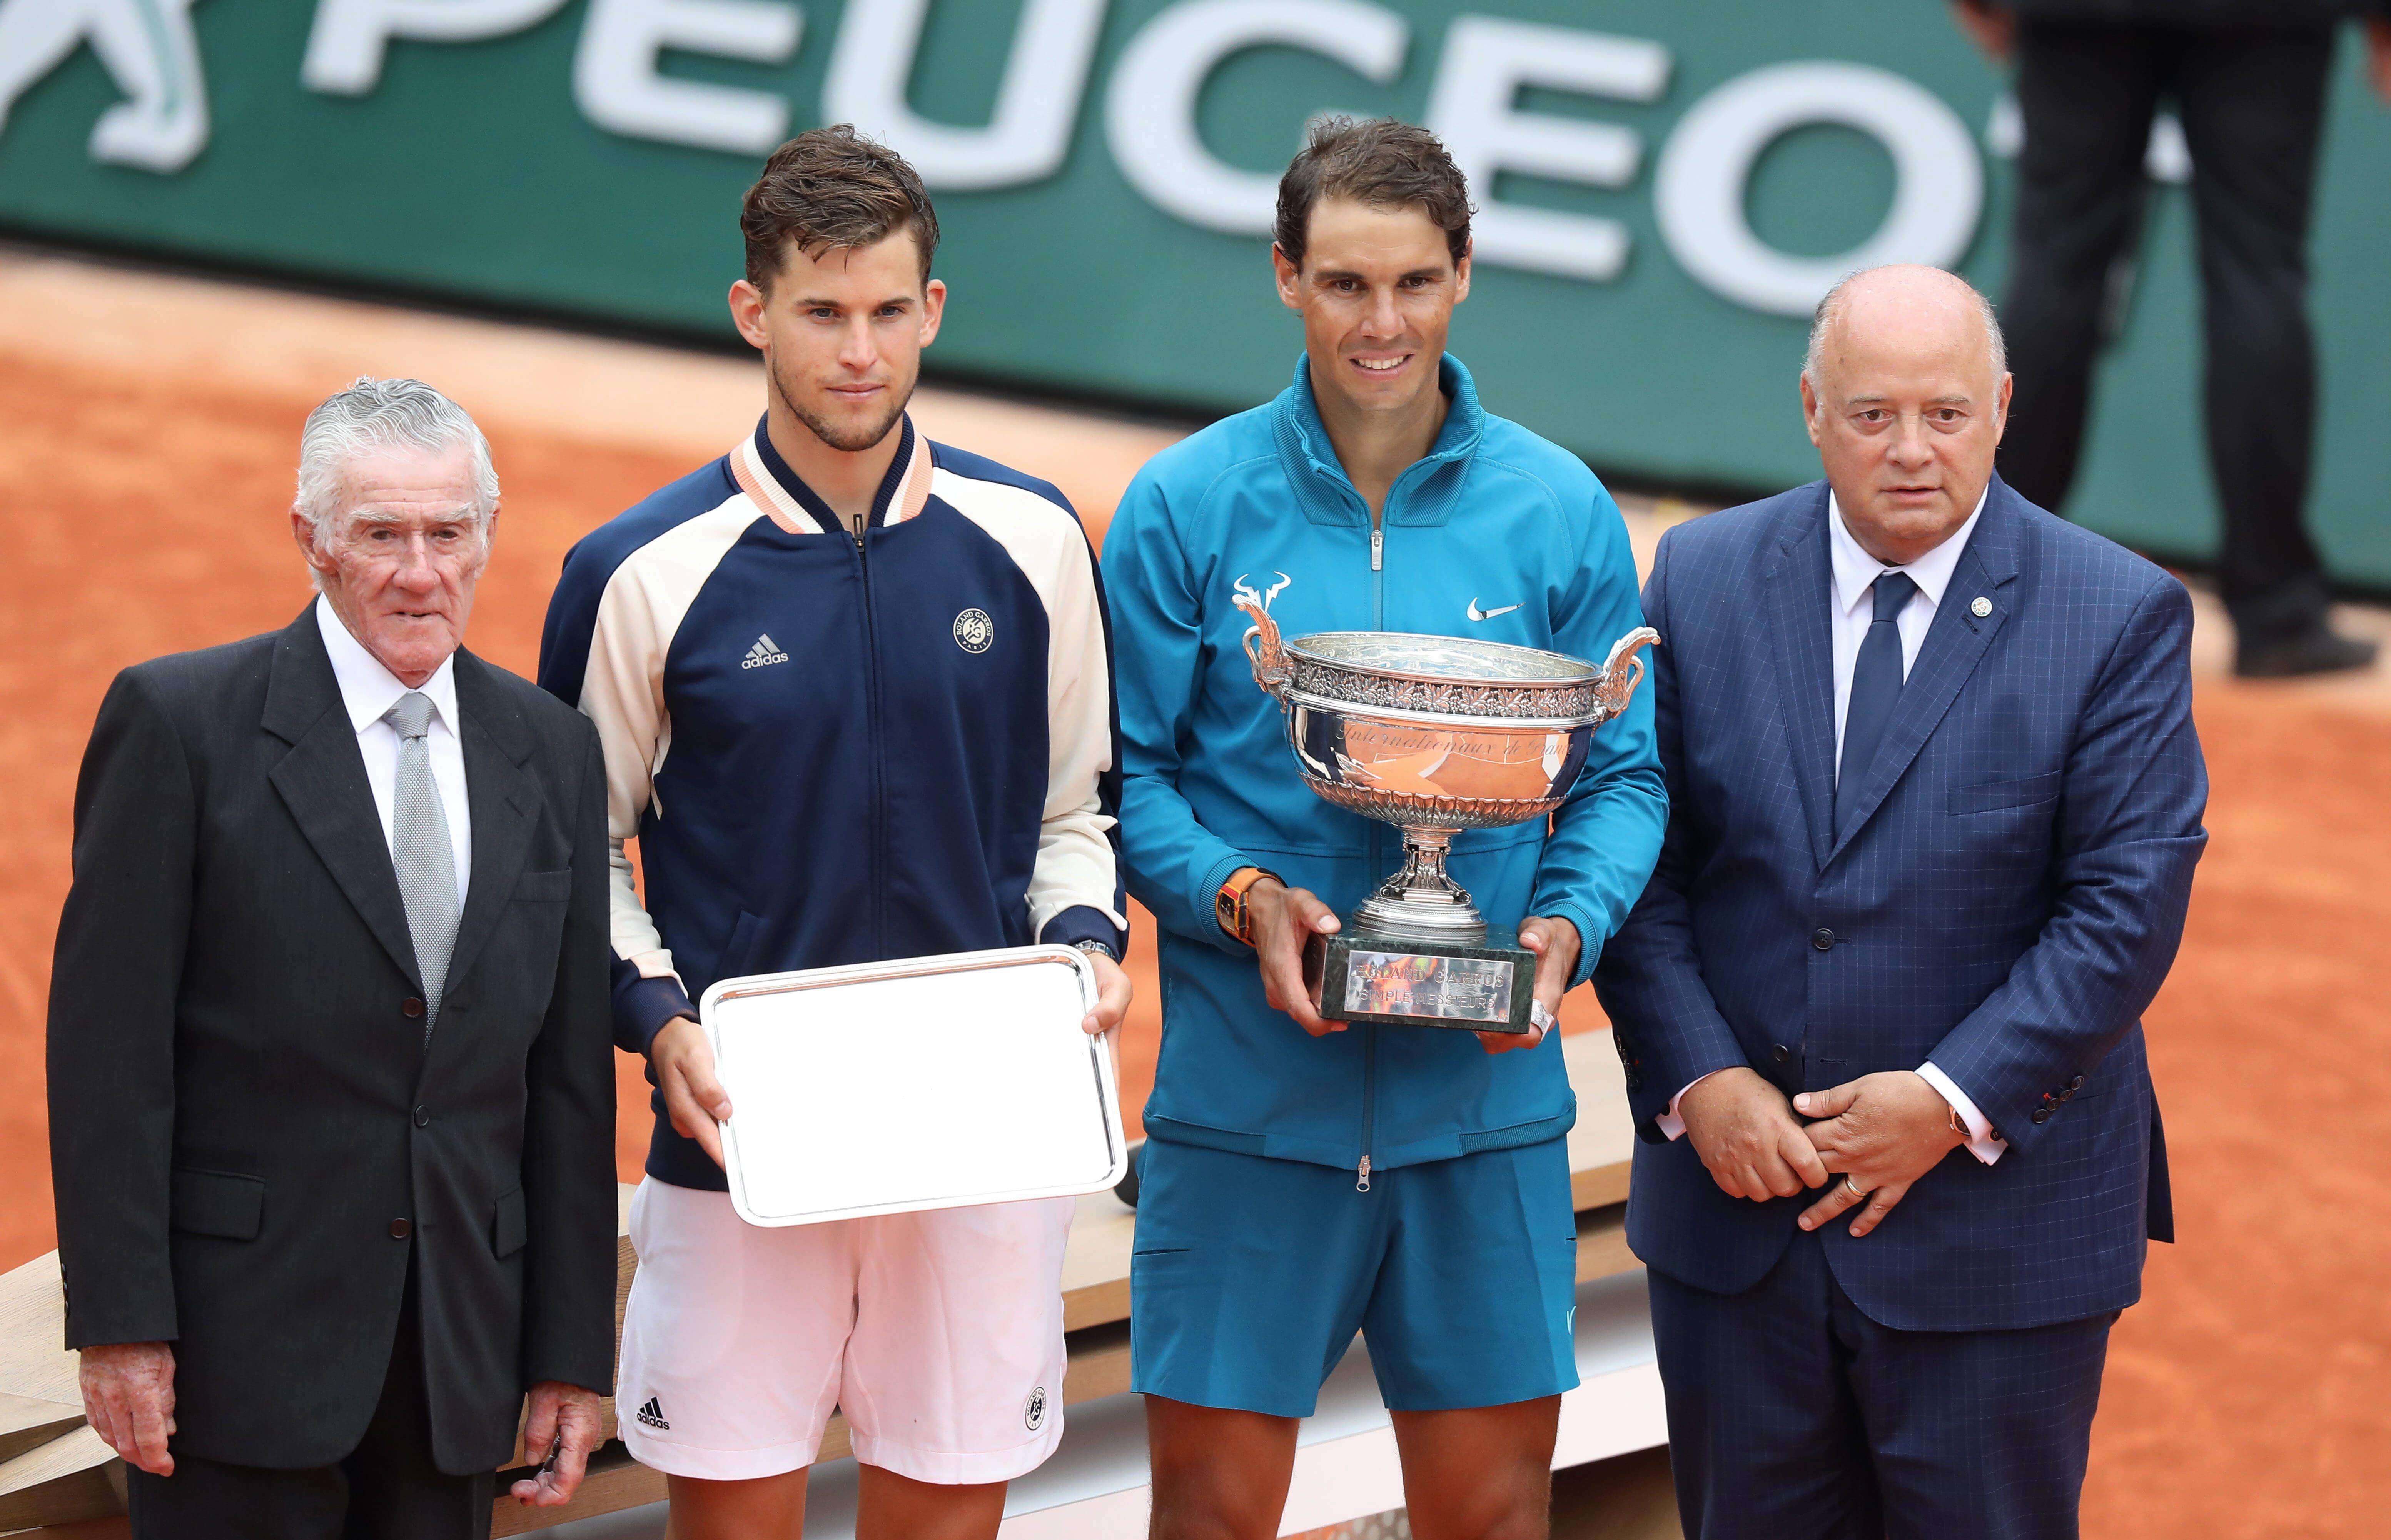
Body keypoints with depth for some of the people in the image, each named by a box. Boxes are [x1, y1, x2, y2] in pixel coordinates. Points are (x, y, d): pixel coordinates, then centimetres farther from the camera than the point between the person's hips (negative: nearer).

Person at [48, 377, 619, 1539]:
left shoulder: (553, 755, 10)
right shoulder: (180, 722, -4)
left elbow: (571, 1073, 10)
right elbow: (109, 1044, -7)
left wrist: (574, 1353, 7)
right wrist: (120, 1323, -12)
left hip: (459, 1344, 4)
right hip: (246, 1330, -4)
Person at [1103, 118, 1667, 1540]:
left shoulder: (1561, 513, 3)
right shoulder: (1188, 506, -1)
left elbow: (1624, 778, 8)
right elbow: (1125, 775, 1)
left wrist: (1568, 926, -11)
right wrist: (1239, 899, -16)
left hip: (1486, 1098, 1)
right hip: (1247, 1095, -1)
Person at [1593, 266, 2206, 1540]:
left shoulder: (2121, 618, -6)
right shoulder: (1703, 578, 3)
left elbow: (2129, 906, -10)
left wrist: (1954, 1102, -16)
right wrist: (1697, 1078, -11)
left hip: (1993, 1220, -2)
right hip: (1736, 1200, 3)